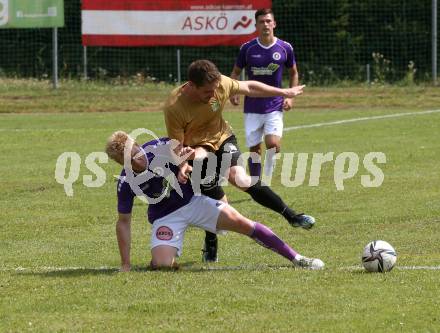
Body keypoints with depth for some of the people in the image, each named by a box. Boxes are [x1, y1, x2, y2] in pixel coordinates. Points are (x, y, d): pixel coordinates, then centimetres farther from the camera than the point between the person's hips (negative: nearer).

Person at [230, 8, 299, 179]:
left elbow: (293, 73, 13)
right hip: (252, 106, 1)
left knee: (273, 143, -20)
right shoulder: (247, 48, -2)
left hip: (275, 106, -1)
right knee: (254, 149, 3)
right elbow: (236, 72, 10)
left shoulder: (285, 48, -1)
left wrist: (290, 97, 1)